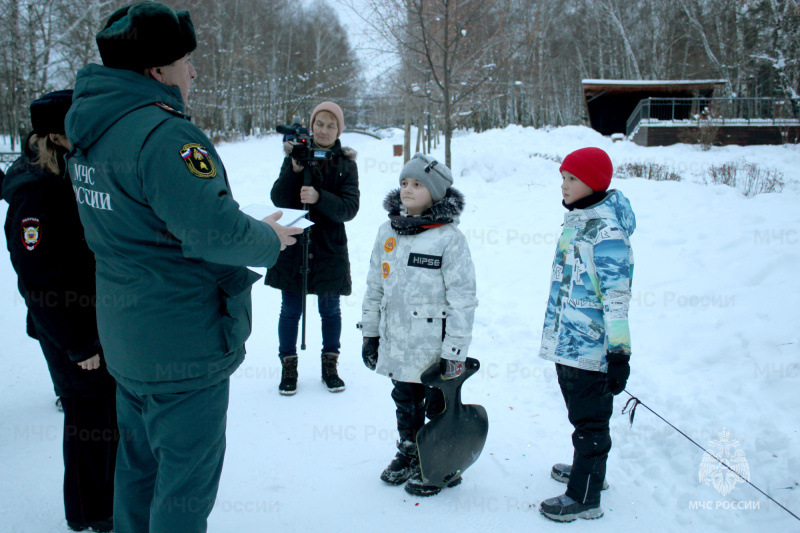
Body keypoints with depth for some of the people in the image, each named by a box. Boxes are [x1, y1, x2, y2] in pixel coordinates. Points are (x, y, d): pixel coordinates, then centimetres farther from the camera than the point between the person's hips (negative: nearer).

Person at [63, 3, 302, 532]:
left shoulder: (91, 132, 7)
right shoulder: (163, 135, -24)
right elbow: (213, 228, -30)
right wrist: (269, 239, -10)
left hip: (127, 336, 9)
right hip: (183, 344, -9)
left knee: (140, 463, 25)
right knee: (186, 478, 7)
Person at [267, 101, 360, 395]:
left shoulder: (346, 163, 1)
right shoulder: (295, 154, 3)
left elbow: (350, 208, -12)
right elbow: (278, 199, -7)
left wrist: (319, 198, -29)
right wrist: (294, 169, -22)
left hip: (329, 248, 0)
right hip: (292, 246, 0)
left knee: (330, 310, 10)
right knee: (290, 309, 6)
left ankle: (330, 365, 25)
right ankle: (288, 367, 20)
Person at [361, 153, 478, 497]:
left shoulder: (449, 237, -14)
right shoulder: (388, 231, 4)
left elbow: (462, 299, -14)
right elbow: (375, 285, 12)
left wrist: (455, 352, -15)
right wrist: (369, 333, 13)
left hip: (434, 346, -5)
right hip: (397, 344, 6)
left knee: (439, 407, 11)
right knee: (405, 402, 21)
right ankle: (408, 453, 42)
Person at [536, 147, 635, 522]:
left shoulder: (606, 231, -19)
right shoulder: (576, 220, 10)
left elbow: (617, 297, -22)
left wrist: (619, 353, -22)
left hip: (590, 348, -9)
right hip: (564, 342, 9)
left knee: (590, 420, 4)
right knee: (580, 413, 24)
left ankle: (584, 497, 17)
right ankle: (588, 470, 42)